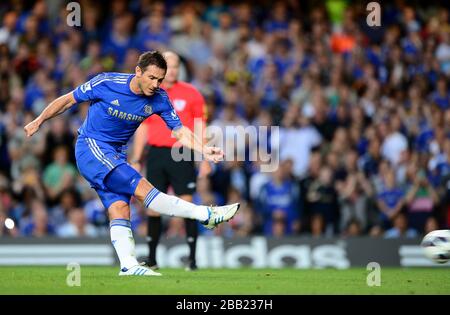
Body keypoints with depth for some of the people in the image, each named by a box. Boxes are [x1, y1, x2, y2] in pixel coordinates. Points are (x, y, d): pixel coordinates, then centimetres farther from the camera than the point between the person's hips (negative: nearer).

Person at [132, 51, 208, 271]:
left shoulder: (191, 93, 2)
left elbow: (200, 126, 3)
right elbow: (142, 128, 14)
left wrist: (205, 159, -4)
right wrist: (136, 160, 10)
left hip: (182, 154, -2)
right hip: (156, 153, 3)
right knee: (152, 207, 2)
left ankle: (192, 258, -3)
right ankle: (151, 259, 10)